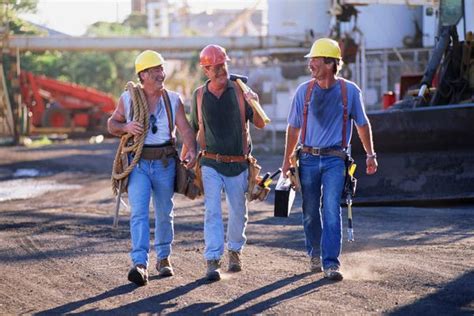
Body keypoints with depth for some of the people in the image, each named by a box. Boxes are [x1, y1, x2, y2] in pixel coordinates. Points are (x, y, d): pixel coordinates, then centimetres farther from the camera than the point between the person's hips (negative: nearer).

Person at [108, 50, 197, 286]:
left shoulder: (173, 100, 1)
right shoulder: (128, 99, 0)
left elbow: (185, 129, -8)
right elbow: (112, 124, 10)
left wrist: (191, 149, -27)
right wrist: (126, 127, -13)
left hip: (165, 163, 2)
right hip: (138, 163, -2)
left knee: (164, 214, 13)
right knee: (139, 212, -16)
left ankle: (163, 258, 33)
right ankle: (140, 265, -25)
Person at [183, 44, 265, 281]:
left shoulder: (240, 90, -2)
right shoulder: (199, 95, 3)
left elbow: (260, 124, -4)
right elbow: (194, 129, 16)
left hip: (238, 164, 0)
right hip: (211, 164, 0)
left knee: (238, 212, 10)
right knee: (212, 211, -11)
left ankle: (235, 250, 33)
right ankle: (212, 261, -15)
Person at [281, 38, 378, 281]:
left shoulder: (349, 91, -1)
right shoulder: (304, 91, 3)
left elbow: (362, 124, 11)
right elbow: (294, 127, 12)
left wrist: (370, 154, 10)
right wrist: (287, 160, 13)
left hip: (335, 159, -2)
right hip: (308, 158, 2)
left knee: (331, 210, -13)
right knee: (310, 212, 8)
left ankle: (331, 263, -15)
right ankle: (315, 254, 28)